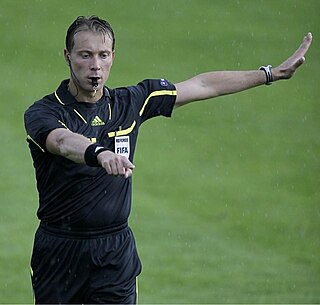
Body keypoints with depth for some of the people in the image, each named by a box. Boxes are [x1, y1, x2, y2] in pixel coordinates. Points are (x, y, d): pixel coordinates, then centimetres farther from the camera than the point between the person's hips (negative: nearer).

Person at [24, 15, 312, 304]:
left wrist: (273, 73, 14)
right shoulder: (43, 112, -10)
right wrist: (100, 154, -55)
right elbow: (64, 142, -34)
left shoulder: (129, 102, 5)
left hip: (116, 253, 3)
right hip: (59, 254, -3)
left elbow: (203, 85, 12)